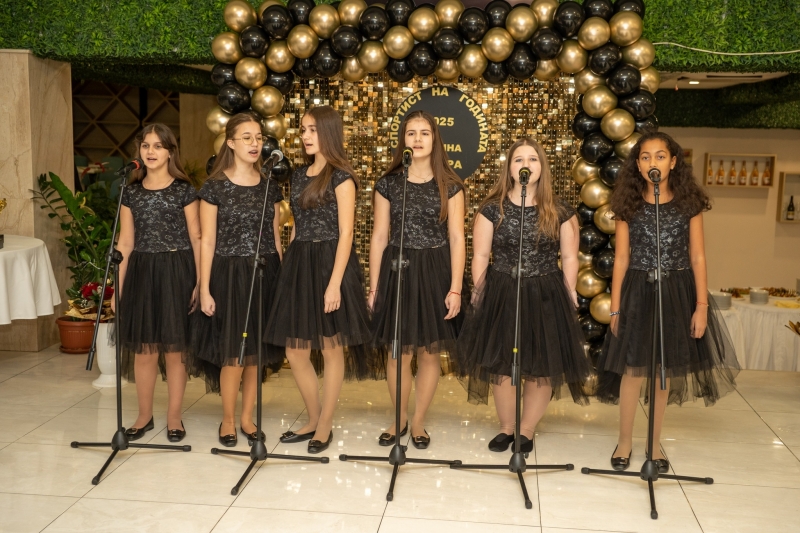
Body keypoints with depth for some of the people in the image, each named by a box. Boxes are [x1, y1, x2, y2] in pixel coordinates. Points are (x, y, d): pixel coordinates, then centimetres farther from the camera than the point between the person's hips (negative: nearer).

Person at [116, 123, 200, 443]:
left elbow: (196, 238, 0)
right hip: (141, 273, 3)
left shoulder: (184, 190, 1)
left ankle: (174, 417, 15)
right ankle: (144, 416, 20)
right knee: (143, 349, 5)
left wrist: (200, 281, -7)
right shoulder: (131, 193, 9)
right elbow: (125, 243, 9)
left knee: (175, 348, 3)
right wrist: (118, 286, 5)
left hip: (176, 272, -3)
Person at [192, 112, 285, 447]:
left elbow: (276, 238, 12)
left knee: (257, 351, 7)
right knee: (233, 352, -4)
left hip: (265, 274, 4)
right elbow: (207, 242, -4)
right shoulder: (215, 187, -3)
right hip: (229, 275, -4)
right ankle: (227, 419, 15)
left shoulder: (269, 187, 8)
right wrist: (204, 289, -8)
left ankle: (247, 417, 21)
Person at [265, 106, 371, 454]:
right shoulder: (299, 176, 14)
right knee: (295, 350, 8)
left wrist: (334, 283, -18)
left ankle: (325, 425, 17)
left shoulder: (341, 177, -7)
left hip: (329, 264, -7)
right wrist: (289, 268, 14)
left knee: (331, 348, 4)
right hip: (299, 265, 7)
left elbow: (345, 234, -12)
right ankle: (313, 419, 25)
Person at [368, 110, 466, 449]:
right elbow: (379, 237, 4)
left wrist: (456, 288, -8)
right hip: (396, 271, 1)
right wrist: (374, 285, 1)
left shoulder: (450, 185, 1)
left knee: (430, 353, 6)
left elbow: (457, 238, -1)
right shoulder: (388, 184, 3)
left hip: (435, 272, 0)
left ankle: (418, 422, 23)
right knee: (397, 352, 4)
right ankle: (399, 419, 24)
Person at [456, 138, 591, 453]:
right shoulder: (493, 209, -1)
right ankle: (506, 427, 23)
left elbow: (569, 257, 5)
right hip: (501, 294, 0)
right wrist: (479, 294, 0)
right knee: (501, 364, 2)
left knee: (542, 366, 2)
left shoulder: (560, 212, 1)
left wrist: (569, 296, 2)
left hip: (546, 296, 1)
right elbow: (481, 255, 2)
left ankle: (526, 430, 21)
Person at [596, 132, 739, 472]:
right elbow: (621, 258, 2)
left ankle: (654, 442, 24)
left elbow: (697, 257, 1)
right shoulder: (628, 205, 0)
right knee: (633, 369, 0)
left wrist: (701, 305, -4)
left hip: (677, 293, 1)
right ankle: (625, 440, 18)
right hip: (637, 292, -1)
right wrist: (615, 306, -1)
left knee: (665, 370, 8)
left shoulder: (689, 203, 0)